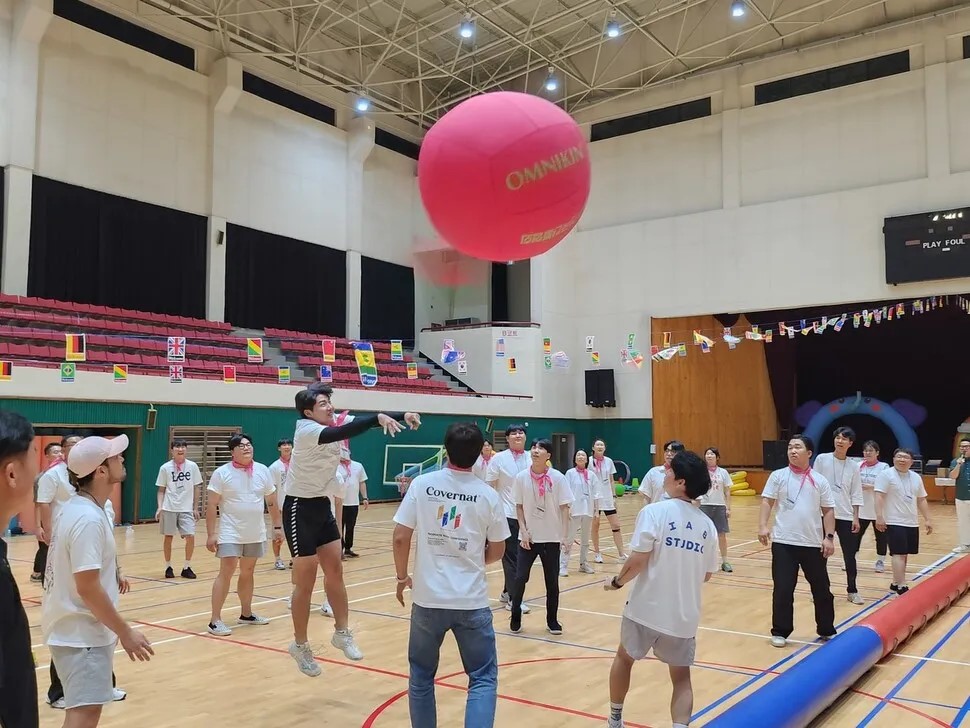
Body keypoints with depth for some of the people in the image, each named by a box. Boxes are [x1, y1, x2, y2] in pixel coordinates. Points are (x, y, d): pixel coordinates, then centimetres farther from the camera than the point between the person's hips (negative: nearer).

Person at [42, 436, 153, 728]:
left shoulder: (77, 506, 6)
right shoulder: (88, 519, -25)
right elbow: (88, 588, -27)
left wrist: (112, 575, 17)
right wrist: (125, 633, -21)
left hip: (76, 627, 10)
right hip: (82, 631, -10)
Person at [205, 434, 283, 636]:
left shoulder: (263, 471, 4)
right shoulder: (222, 473, -8)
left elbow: (272, 502, 11)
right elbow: (211, 505, -9)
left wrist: (277, 526, 9)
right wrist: (211, 534, -13)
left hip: (256, 534, 5)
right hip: (230, 534, -5)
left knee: (248, 572, 14)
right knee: (226, 573, -10)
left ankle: (246, 614, 27)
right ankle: (215, 620, -5)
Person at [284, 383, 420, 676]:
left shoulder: (336, 422, 0)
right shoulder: (306, 430, -23)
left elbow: (356, 424, -10)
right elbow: (341, 434, -41)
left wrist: (402, 415, -27)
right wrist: (378, 417, -52)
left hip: (323, 505, 7)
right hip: (300, 509, -7)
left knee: (335, 572, 8)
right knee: (306, 580, 0)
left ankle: (342, 633, 21)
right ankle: (300, 645, 15)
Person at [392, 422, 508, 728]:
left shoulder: (422, 484, -5)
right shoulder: (488, 495, -5)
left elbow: (400, 538, -5)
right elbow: (497, 551, 4)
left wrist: (402, 578, 10)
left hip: (428, 598, 1)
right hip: (472, 601, -1)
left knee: (421, 677, 19)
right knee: (483, 679, 10)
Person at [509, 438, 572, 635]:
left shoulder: (558, 478, -8)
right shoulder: (521, 477, -5)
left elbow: (564, 508, -5)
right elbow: (519, 506, 3)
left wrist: (564, 535, -10)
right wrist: (523, 531, -7)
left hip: (552, 538, 0)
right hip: (528, 537, 1)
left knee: (552, 581, 8)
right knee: (520, 578, -1)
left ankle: (552, 621, 22)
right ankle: (515, 618, 18)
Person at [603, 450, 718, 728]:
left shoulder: (654, 512, -14)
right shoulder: (706, 524, 2)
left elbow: (637, 562, -18)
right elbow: (707, 575, 10)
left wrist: (616, 582, 0)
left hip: (647, 608, -3)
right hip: (684, 615, 3)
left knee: (624, 658, 23)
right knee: (681, 678, 17)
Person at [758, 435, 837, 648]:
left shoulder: (820, 480, 4)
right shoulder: (778, 476, 1)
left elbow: (828, 510, 6)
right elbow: (767, 501, -2)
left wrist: (829, 537, -2)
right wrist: (763, 526, -15)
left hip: (813, 544, 2)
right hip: (783, 543, -1)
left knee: (821, 589, 12)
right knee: (782, 589, 0)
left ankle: (827, 630, 30)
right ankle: (780, 632, 13)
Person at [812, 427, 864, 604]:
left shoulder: (853, 467, 4)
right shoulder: (822, 459, -1)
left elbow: (856, 495, 6)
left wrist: (855, 518, 0)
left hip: (846, 516, 1)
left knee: (850, 555, 5)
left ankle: (852, 591, 18)